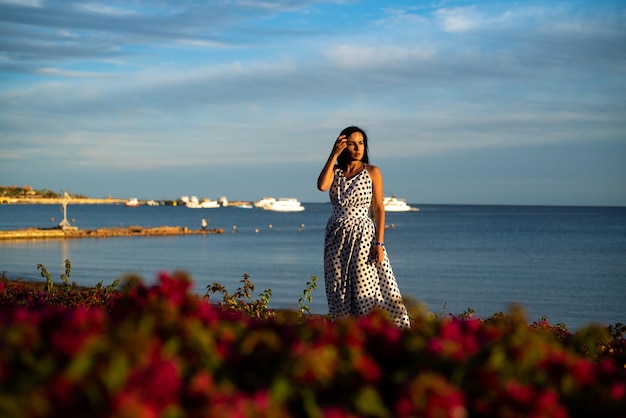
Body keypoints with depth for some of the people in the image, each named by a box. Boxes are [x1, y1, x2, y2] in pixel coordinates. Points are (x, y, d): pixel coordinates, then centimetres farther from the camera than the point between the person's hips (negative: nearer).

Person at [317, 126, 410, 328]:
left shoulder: (372, 172, 0)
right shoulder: (335, 171, 8)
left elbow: (379, 209, -3)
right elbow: (322, 185, -16)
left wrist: (379, 243, -11)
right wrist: (334, 155, -11)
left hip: (363, 235, -3)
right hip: (337, 238, 3)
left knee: (366, 290, -7)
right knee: (339, 292, 4)